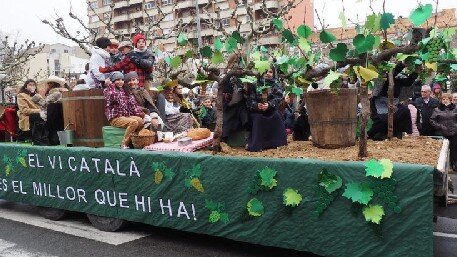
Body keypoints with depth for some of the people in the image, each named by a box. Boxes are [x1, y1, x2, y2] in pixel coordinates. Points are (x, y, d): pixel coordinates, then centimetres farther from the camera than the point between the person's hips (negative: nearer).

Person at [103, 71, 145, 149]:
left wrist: (139, 112, -1)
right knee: (134, 122, -31)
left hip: (126, 116, 6)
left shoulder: (125, 91, 22)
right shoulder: (108, 90, 4)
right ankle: (124, 144, -20)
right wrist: (110, 85, -7)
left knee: (140, 120, -25)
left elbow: (132, 102, 13)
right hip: (115, 118, -5)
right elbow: (113, 97, -20)